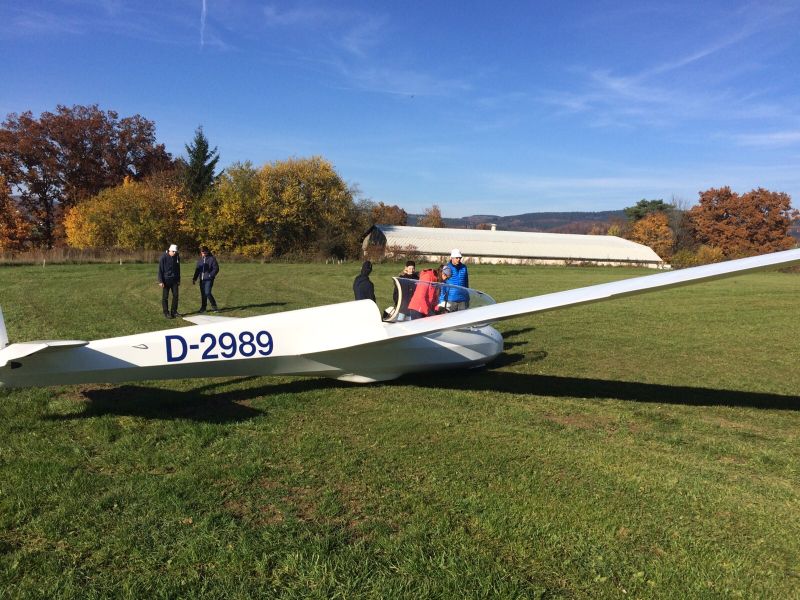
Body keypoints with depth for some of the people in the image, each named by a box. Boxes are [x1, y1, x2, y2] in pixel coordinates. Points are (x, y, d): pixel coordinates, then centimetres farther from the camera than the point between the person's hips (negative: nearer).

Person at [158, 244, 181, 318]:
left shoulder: (177, 257, 4)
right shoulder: (163, 257, -12)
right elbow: (160, 270, -10)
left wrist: (179, 280, 14)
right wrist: (160, 281, -14)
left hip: (174, 280, 5)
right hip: (166, 280, -5)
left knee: (175, 295, 4)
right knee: (165, 297, 2)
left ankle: (174, 311, 14)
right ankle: (166, 313, 8)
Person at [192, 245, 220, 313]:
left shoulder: (212, 259, -6)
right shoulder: (200, 259, 11)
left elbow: (216, 269, -7)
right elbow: (197, 270, 18)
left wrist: (210, 275, -17)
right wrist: (194, 278, 12)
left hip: (209, 279, -6)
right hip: (202, 279, 6)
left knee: (207, 293, -15)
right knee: (203, 294, 10)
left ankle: (214, 306, 1)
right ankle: (203, 308, 20)